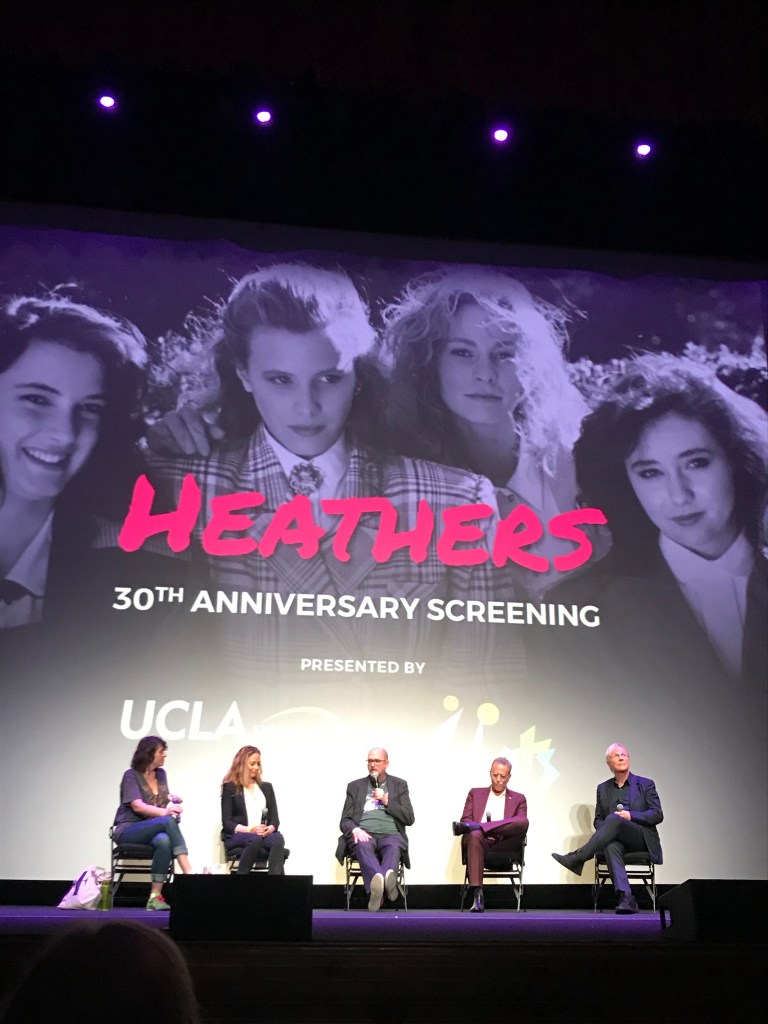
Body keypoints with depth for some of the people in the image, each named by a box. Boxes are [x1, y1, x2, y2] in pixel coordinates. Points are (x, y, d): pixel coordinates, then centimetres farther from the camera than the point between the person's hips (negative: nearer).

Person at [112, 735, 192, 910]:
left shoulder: (161, 774, 15)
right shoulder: (131, 775, -4)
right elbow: (137, 806, -18)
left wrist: (170, 798, 7)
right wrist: (165, 812, -33)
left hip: (152, 831, 5)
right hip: (127, 831, -5)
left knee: (164, 840, -35)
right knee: (168, 821, -34)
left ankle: (155, 896, -37)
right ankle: (189, 876, -38)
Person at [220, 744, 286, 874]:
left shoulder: (267, 787, 21)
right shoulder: (230, 787, 7)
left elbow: (275, 818, 14)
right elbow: (226, 822, -1)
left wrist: (270, 828, -10)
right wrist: (248, 830, -17)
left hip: (264, 835, 3)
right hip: (236, 837, -3)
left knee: (278, 839, -33)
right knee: (255, 839, -39)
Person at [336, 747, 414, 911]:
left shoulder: (399, 785, 18)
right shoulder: (355, 786, 19)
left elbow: (409, 818, 10)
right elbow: (345, 820, 12)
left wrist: (387, 801, -1)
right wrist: (355, 829, -12)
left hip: (390, 835, 0)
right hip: (363, 835, 0)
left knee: (394, 846, -37)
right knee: (363, 846, -37)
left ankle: (378, 883, -63)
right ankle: (385, 882, -63)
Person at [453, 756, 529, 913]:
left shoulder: (518, 799, 19)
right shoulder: (475, 793, 21)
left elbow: (521, 824, 3)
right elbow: (465, 819, 10)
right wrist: (481, 832, -13)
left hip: (504, 847, 0)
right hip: (479, 841, 0)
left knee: (524, 822, -29)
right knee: (475, 835, -38)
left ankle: (472, 828, -32)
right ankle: (477, 894, -41)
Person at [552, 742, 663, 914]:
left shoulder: (645, 784, 12)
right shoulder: (603, 788, 20)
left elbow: (657, 815, 2)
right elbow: (598, 819, 17)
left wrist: (631, 816, -13)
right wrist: (605, 832, -7)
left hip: (642, 840, -2)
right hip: (617, 839, 2)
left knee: (614, 819, -35)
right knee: (611, 846, -38)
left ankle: (577, 858, -40)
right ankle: (625, 898, -48)